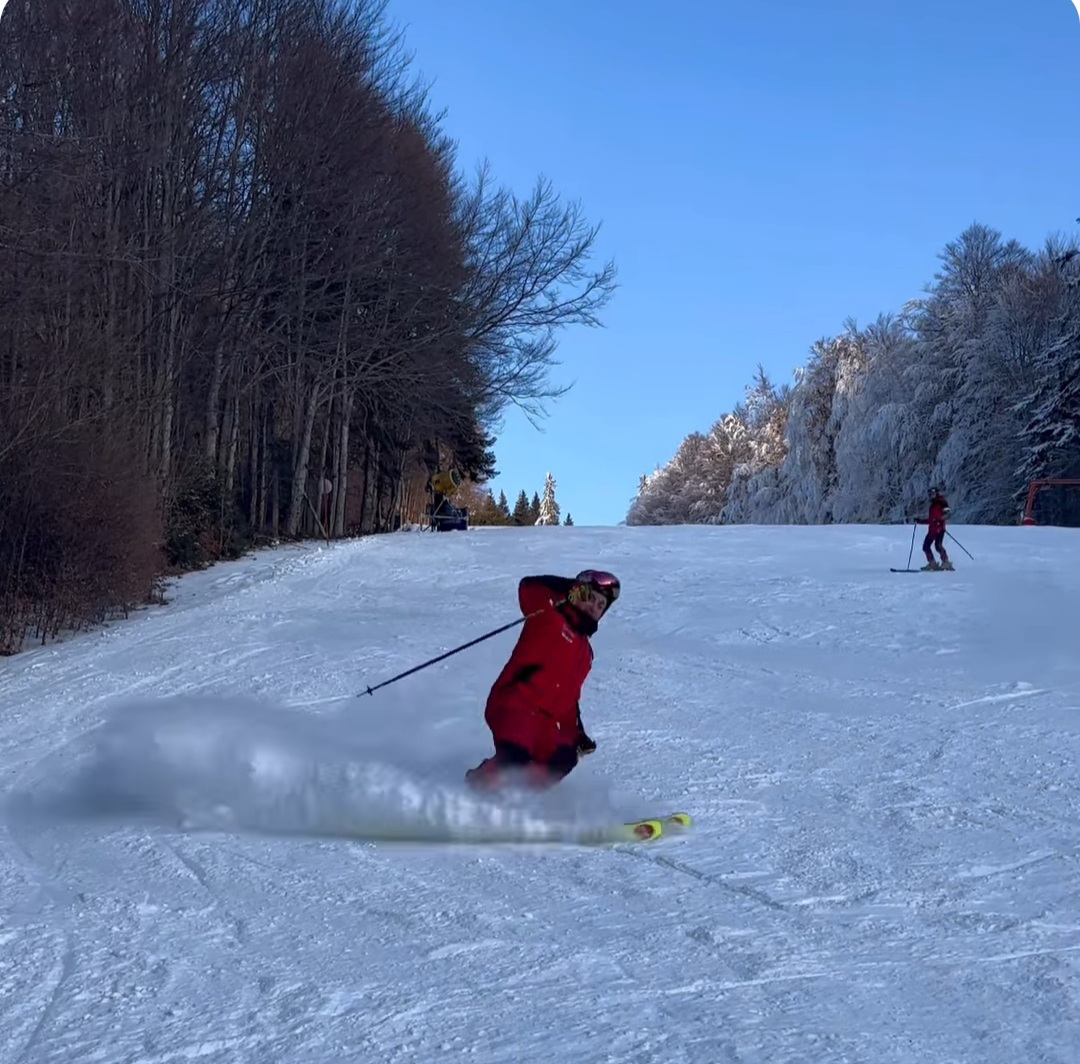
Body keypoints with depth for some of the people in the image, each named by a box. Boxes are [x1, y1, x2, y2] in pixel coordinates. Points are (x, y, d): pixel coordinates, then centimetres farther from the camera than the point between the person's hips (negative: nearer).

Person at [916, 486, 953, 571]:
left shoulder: (942, 503, 1)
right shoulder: (933, 506, 25)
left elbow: (946, 514, -13)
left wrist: (939, 519, -27)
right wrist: (920, 520, 24)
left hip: (939, 528, -9)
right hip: (932, 530, 9)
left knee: (938, 545, -17)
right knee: (925, 546, -1)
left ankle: (946, 562, -13)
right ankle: (932, 564, 1)